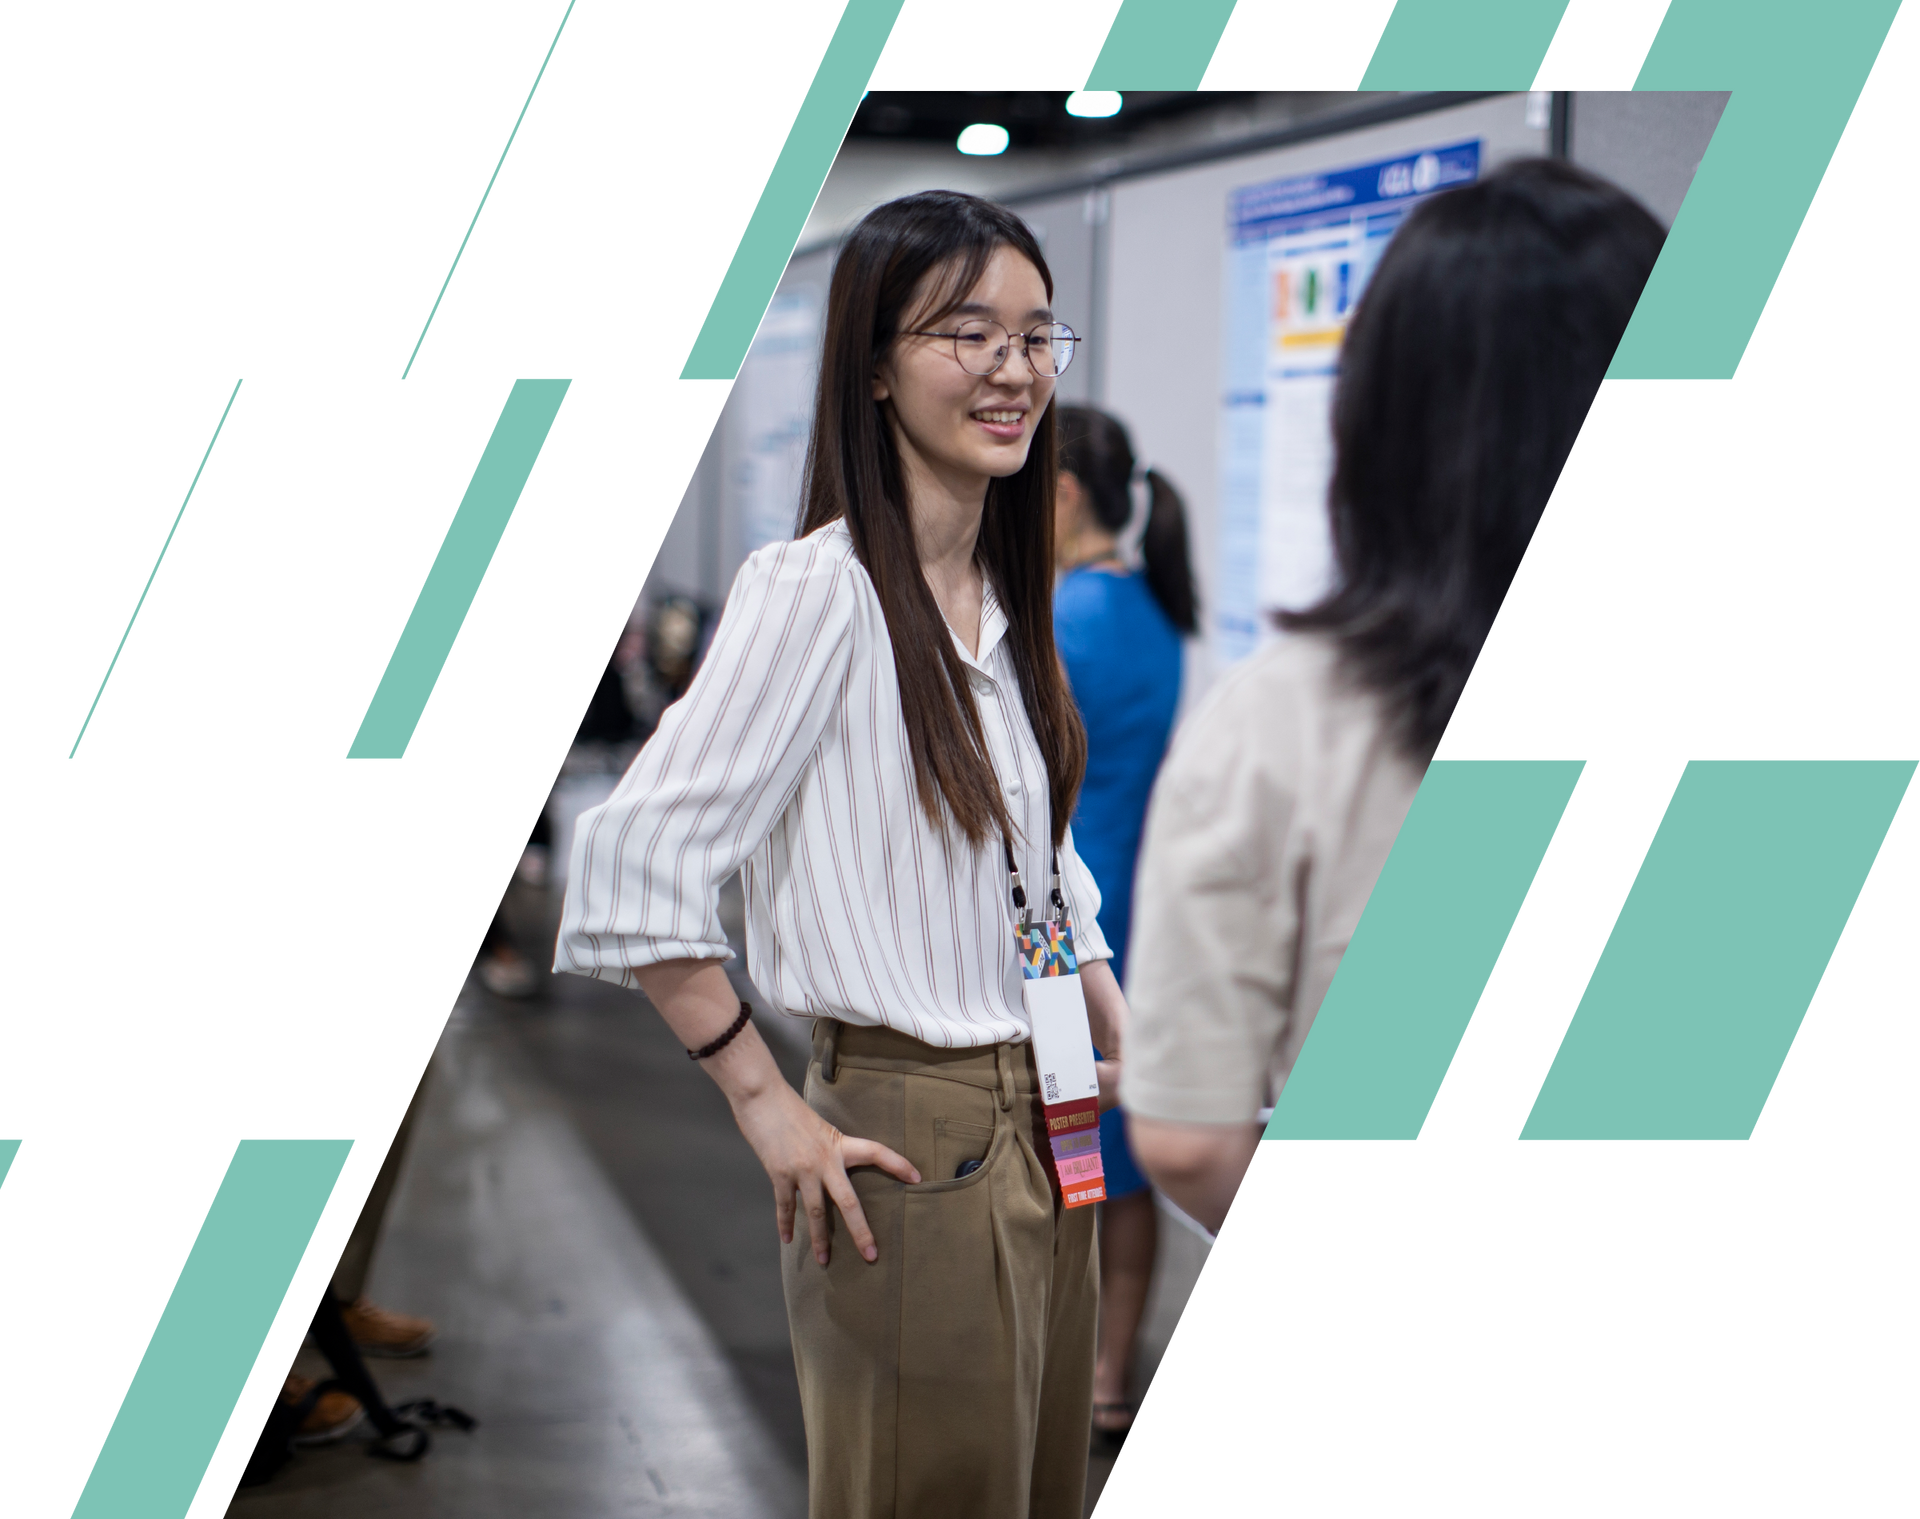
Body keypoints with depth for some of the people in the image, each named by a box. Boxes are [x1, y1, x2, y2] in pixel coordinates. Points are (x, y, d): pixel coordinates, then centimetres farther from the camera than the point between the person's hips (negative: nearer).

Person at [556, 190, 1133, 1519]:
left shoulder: (1003, 598, 11)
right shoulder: (819, 587, -15)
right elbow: (636, 862, -22)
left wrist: (1130, 1051, 13)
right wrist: (771, 1111, -16)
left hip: (1047, 1141, 8)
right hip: (914, 1156, -8)